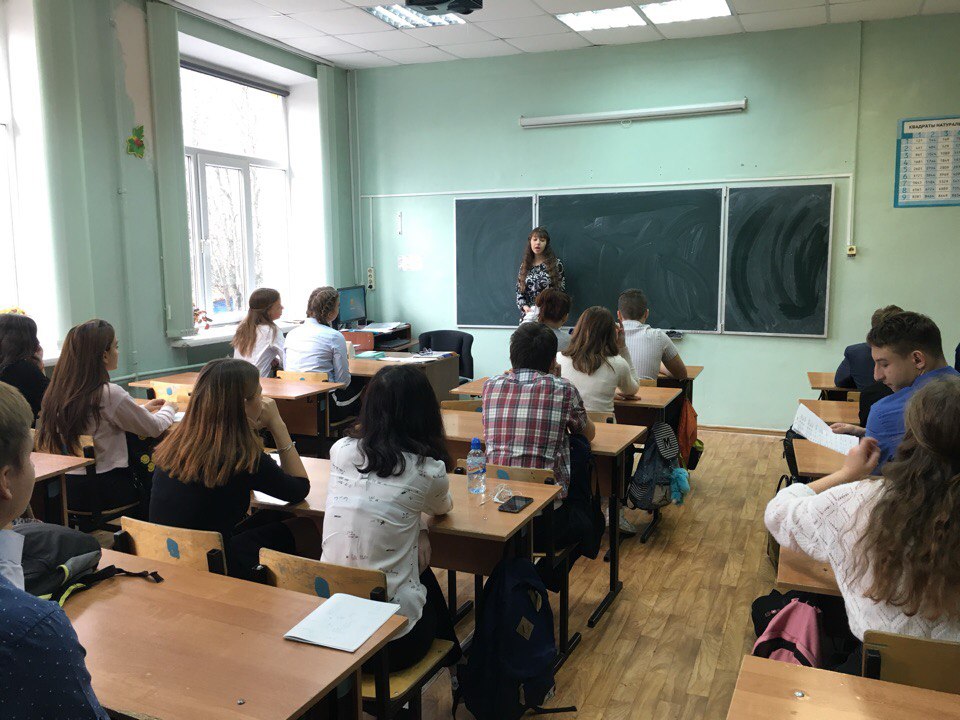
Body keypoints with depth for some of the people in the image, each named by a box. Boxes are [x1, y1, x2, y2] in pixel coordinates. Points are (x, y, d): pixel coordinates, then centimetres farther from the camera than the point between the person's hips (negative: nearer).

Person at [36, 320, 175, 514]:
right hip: (105, 489, -7)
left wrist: (142, 409, 24)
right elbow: (154, 428, -7)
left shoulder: (59, 391, 1)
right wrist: (169, 409, 13)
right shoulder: (110, 394, -20)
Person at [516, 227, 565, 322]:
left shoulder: (556, 264, 1)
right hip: (527, 315, 3)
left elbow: (561, 291, -1)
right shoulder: (524, 266, 10)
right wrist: (524, 306, -9)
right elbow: (519, 292, 10)